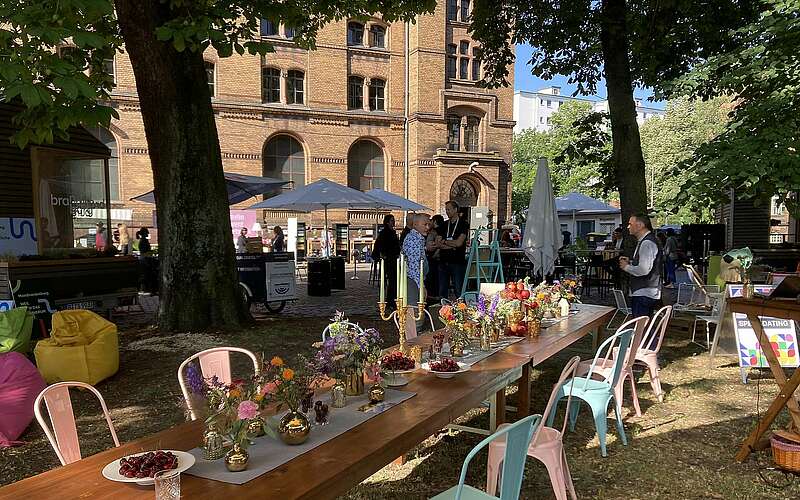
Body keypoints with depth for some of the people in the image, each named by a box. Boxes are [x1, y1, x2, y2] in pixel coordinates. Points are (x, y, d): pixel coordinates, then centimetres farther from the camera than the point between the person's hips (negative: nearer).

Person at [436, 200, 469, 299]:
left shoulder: (463, 224, -1)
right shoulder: (444, 225, 14)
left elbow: (459, 243, -11)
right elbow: (438, 244, 5)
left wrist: (444, 241, 2)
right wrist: (452, 245, -9)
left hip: (457, 262, -5)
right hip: (443, 261, 5)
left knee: (459, 291, -3)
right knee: (442, 290, 7)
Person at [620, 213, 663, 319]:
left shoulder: (647, 243, -18)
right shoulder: (643, 241, 16)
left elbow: (644, 269, -26)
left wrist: (626, 267, -12)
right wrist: (630, 261, 13)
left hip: (644, 295, -11)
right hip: (643, 293, 11)